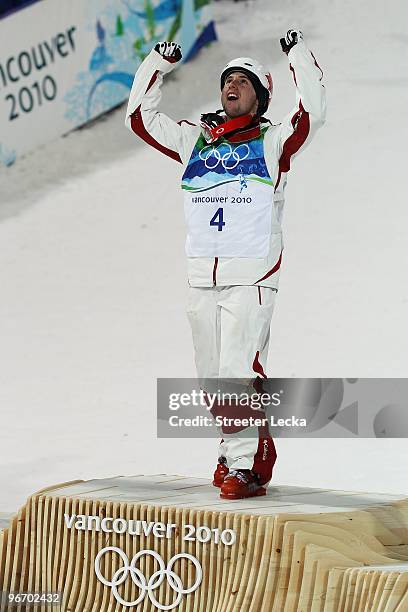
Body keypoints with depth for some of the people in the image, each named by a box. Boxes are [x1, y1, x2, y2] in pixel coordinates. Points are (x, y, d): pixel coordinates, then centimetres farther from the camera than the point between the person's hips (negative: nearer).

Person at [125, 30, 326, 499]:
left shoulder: (273, 143, 4)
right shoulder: (194, 140, 16)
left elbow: (311, 115, -11)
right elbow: (140, 118, 20)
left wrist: (299, 57, -9)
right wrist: (157, 65, 14)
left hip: (251, 279, -5)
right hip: (201, 280, 5)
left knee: (238, 372, -15)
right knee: (212, 377, 8)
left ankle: (248, 465, -12)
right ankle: (234, 452, 21)